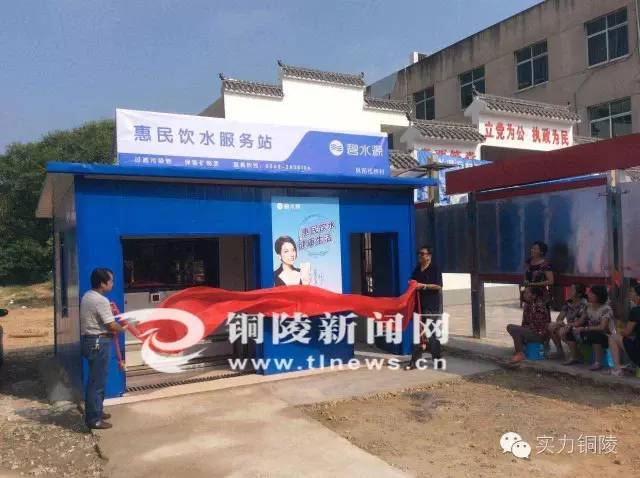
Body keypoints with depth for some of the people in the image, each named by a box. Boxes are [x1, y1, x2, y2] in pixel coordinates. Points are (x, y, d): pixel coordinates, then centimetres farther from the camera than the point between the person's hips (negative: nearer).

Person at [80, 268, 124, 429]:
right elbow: (112, 325, -19)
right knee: (97, 381, -3)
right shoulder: (101, 300, -20)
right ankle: (94, 419, 4)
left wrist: (109, 311, 11)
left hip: (89, 340, 10)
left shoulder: (87, 296, 9)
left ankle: (95, 412, 30)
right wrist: (123, 328, 0)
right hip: (99, 343, -10)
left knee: (95, 379, 19)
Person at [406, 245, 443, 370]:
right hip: (418, 304, 7)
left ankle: (437, 358, 11)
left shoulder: (434, 269, -4)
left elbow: (438, 286, -12)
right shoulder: (417, 269, 16)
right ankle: (415, 360, 8)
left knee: (431, 333, -3)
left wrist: (424, 286, -17)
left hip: (431, 306, -7)